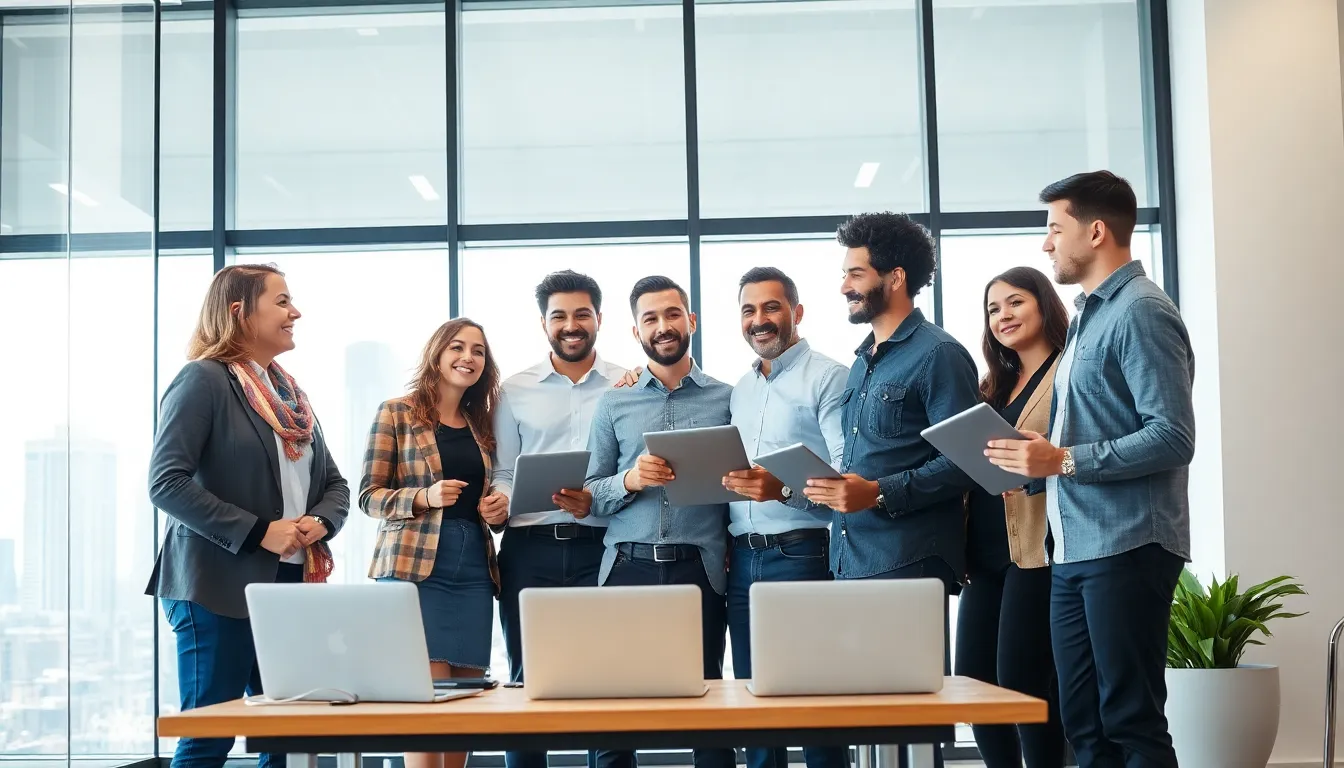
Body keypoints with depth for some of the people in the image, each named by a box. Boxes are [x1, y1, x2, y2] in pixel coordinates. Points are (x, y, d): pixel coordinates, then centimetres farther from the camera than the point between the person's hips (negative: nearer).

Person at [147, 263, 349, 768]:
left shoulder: (289, 391, 16)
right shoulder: (204, 380, -8)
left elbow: (334, 484, 19)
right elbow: (166, 482, -17)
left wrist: (319, 522, -4)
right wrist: (257, 532, -20)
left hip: (293, 584, 7)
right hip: (222, 587, -7)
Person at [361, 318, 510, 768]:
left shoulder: (483, 424, 16)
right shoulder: (396, 413, 1)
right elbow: (368, 496, -2)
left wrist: (500, 508, 0)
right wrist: (425, 497, -18)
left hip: (474, 568, 5)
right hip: (414, 565, -5)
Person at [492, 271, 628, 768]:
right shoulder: (514, 391, 9)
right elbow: (503, 476, 8)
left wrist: (598, 501, -14)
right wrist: (498, 502, -14)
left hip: (602, 546, -1)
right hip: (530, 550, 1)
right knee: (527, 679, 6)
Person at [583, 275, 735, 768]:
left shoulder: (726, 399, 8)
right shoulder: (614, 404, 12)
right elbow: (591, 494, 9)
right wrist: (630, 480, -10)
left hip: (699, 567, -1)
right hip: (627, 566, 1)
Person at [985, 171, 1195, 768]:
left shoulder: (1141, 311, -11)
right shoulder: (1088, 315, 18)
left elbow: (1173, 437, -19)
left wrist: (1064, 461, -19)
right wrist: (1031, 472, 10)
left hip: (1126, 547, -9)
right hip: (1075, 549, 9)